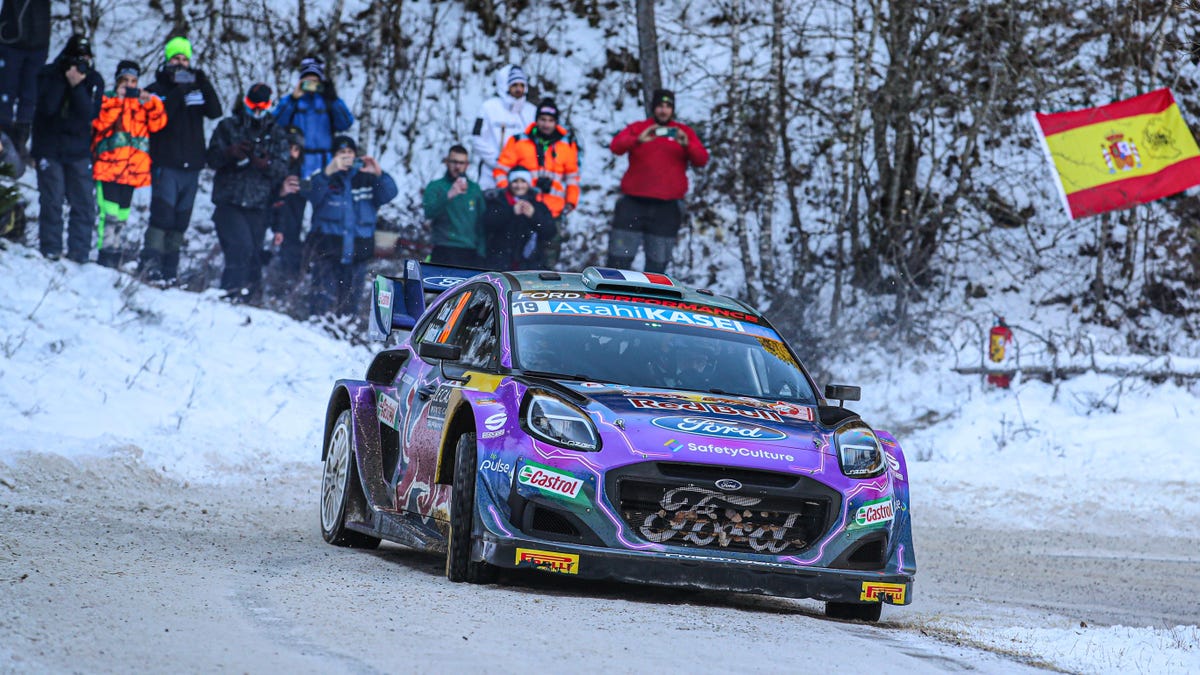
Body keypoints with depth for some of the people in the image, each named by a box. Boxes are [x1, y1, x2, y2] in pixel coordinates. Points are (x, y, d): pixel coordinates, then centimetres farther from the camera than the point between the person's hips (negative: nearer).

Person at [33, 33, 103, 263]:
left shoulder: (94, 80, 0)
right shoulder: (49, 74, -4)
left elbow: (89, 114, -14)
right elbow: (47, 106, -20)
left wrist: (77, 86, -23)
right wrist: (63, 79, -23)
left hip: (79, 150, 2)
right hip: (49, 147, -2)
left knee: (84, 202, -1)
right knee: (52, 200, -5)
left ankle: (79, 252, 5)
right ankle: (51, 250, 2)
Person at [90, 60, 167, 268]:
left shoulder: (142, 102, 16)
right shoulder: (107, 99, 2)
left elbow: (156, 124, 3)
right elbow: (100, 123, -15)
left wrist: (151, 103, -10)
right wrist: (116, 101, -19)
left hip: (132, 170, 5)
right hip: (108, 165, -5)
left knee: (121, 214, 11)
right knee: (110, 212, -14)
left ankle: (114, 253, 17)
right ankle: (107, 253, -15)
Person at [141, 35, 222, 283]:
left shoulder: (197, 89, 13)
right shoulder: (156, 90, 3)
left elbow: (215, 112, -3)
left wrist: (204, 85, -15)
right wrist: (178, 93, -21)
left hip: (191, 165, 5)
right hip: (166, 164, -5)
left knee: (180, 221, 6)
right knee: (163, 214, -17)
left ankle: (169, 270, 9)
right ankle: (150, 263, -19)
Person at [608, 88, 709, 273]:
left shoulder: (684, 132, 9)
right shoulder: (637, 128, 7)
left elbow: (701, 159, -3)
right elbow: (616, 146, -10)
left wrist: (687, 145, -24)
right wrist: (638, 140, -30)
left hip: (667, 206, 1)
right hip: (634, 202, -1)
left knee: (658, 262, 2)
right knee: (619, 258, -2)